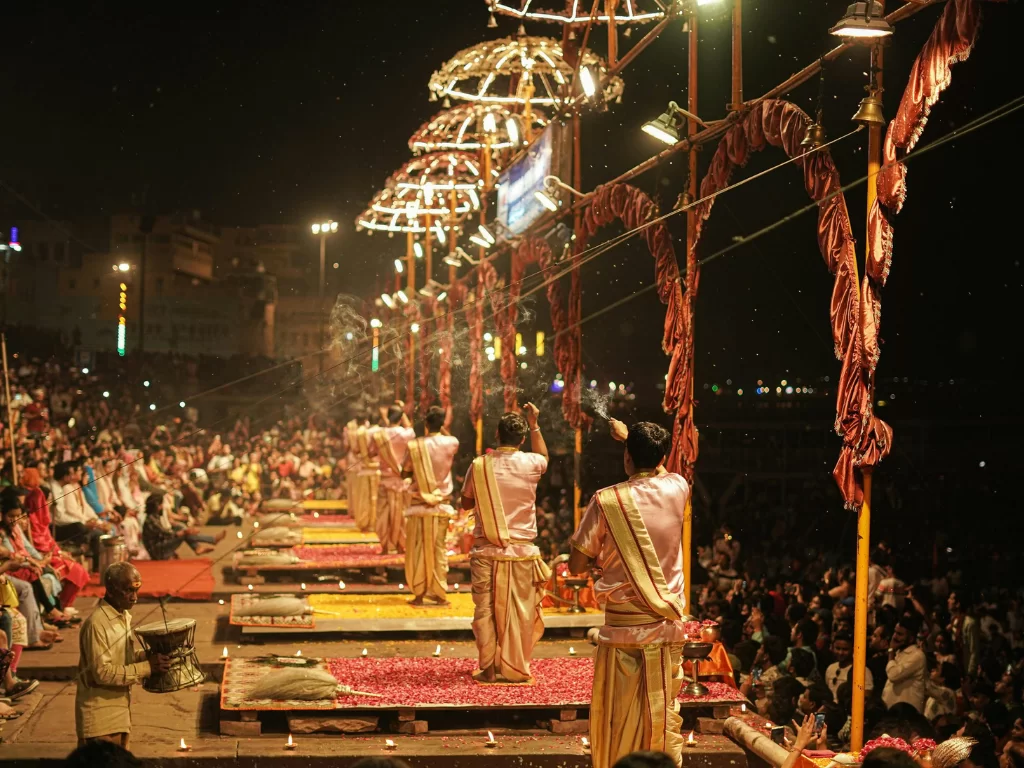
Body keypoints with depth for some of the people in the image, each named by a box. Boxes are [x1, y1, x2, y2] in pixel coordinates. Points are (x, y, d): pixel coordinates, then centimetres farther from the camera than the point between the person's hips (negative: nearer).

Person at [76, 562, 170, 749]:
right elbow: (103, 672, -23)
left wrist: (150, 656, 1)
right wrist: (147, 667, -24)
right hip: (100, 717, -9)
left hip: (120, 711, 9)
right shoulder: (97, 623, -19)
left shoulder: (123, 617, 9)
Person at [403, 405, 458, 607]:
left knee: (417, 550, 6)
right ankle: (440, 593, 9)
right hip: (441, 505, 2)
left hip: (419, 505, -2)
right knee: (439, 550, 9)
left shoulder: (415, 445, -10)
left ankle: (419, 594, 6)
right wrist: (444, 429, 24)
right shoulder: (451, 443, -6)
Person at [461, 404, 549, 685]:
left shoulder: (479, 465, -5)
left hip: (486, 551, 0)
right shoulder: (530, 464, -6)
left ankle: (488, 669, 9)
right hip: (520, 552, 0)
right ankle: (515, 669, 10)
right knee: (519, 613, 7)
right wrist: (534, 425, 26)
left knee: (485, 610, 7)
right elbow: (544, 455, 20)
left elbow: (466, 503, 10)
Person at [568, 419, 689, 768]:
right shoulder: (677, 490, -1)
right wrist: (629, 436, 35)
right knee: (665, 717, 7)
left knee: (618, 720, 7)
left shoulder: (607, 500, -10)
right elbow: (659, 470, 26)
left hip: (621, 625, -2)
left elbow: (576, 565, -4)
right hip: (667, 625, 2)